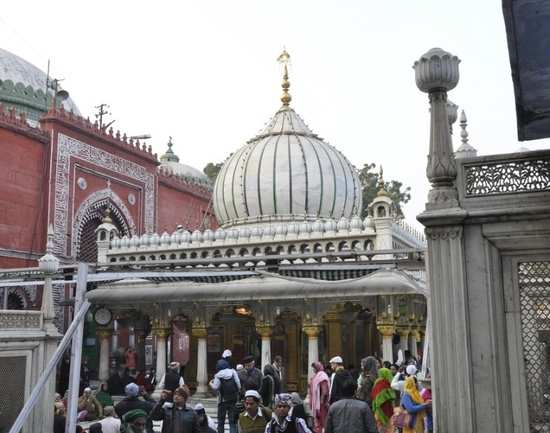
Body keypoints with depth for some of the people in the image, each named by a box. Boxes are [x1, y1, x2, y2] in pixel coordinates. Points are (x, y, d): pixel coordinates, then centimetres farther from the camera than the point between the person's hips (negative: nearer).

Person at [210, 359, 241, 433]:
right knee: (232, 421, 5)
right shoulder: (233, 372, -1)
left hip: (223, 400, -2)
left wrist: (211, 383, 8)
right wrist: (237, 393, 13)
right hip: (233, 400, 2)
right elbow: (239, 385, -1)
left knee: (221, 421, 12)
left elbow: (215, 387, -12)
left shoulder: (218, 375, -7)